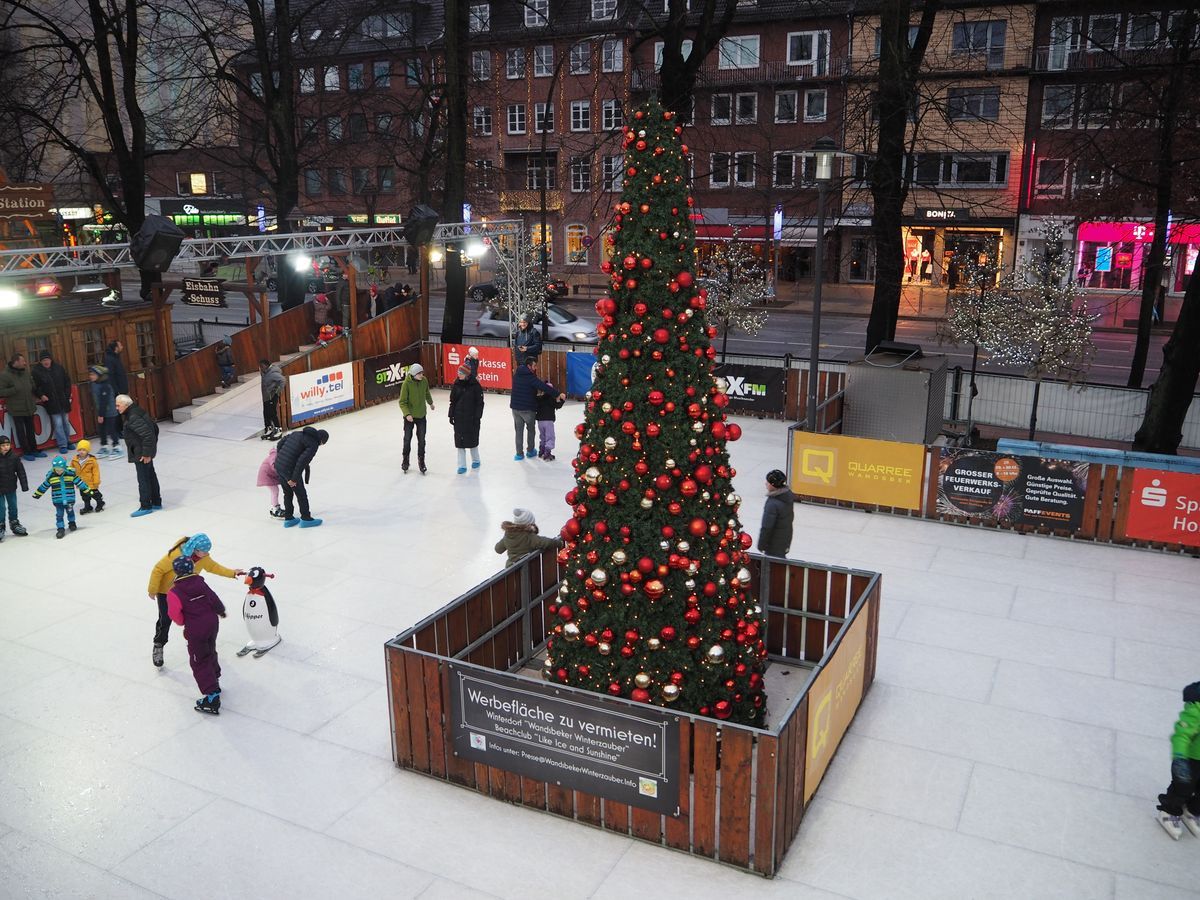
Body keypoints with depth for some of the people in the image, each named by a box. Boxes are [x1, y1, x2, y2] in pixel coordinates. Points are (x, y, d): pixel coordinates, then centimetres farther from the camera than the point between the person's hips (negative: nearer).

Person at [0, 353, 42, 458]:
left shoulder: (26, 373, 5)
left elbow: (33, 386, 18)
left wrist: (34, 400, 4)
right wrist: (15, 389, -23)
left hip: (29, 407, 5)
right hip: (16, 409, -5)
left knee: (30, 430, 13)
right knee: (21, 431, 2)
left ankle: (34, 450, 22)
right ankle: (26, 452, 10)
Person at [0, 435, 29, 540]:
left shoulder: (14, 457, -9)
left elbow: (21, 471, -3)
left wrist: (24, 485, -3)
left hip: (11, 488, 3)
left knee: (13, 507, 17)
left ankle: (14, 523, 35)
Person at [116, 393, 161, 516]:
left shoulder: (133, 418, -23)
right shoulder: (138, 411, 8)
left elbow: (147, 434, -29)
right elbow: (154, 426, 16)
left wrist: (146, 453, -24)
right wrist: (152, 445, 21)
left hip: (141, 454, -11)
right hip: (145, 452, 11)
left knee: (143, 479, -2)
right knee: (151, 476, 17)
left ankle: (145, 507, 6)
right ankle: (156, 502, 27)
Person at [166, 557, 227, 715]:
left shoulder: (174, 593, -16)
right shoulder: (201, 583, -1)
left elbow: (176, 616, -13)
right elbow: (214, 599, 5)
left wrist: (183, 623, 11)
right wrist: (221, 611, 26)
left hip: (196, 630, -6)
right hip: (212, 623, 6)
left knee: (200, 662, 2)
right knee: (210, 653, 27)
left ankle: (212, 697, -3)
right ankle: (214, 681, 44)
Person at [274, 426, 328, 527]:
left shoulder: (297, 433, 14)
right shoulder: (313, 445, -10)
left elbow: (280, 443, 17)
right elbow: (302, 461, -19)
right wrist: (294, 478, -15)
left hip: (278, 465, 8)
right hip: (290, 470, -7)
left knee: (288, 493, 23)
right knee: (301, 494, 11)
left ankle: (288, 518, 31)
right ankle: (306, 519, 23)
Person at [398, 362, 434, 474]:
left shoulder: (424, 380, -7)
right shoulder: (406, 383, -19)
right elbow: (402, 402, -17)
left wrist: (430, 403, 31)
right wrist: (407, 414, -30)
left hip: (421, 415, 3)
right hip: (409, 417, -3)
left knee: (421, 440, 6)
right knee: (407, 439, 10)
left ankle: (421, 461, 19)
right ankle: (405, 459, 28)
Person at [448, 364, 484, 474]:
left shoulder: (475, 385, -10)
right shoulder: (456, 385, 1)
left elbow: (480, 402, -7)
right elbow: (452, 401, 8)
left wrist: (477, 416, -12)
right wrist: (451, 415, 4)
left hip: (471, 418, -3)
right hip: (459, 418, 3)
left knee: (472, 439, 11)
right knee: (460, 441, 3)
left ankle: (475, 460, 33)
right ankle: (462, 465, 8)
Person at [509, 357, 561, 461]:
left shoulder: (517, 375, 5)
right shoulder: (531, 377, -17)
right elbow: (543, 387, -25)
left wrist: (544, 385, 3)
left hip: (515, 407, 5)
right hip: (528, 409, -5)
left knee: (519, 431, 11)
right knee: (531, 429, 16)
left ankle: (519, 453, 11)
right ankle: (530, 451, 24)